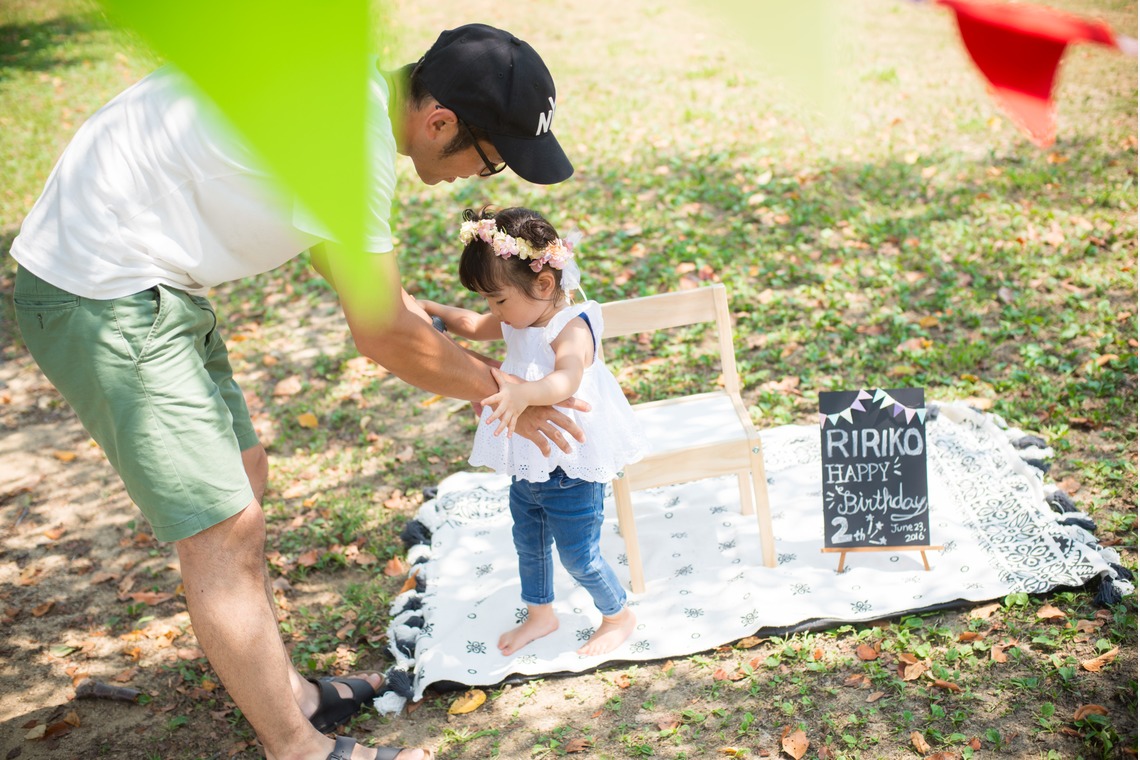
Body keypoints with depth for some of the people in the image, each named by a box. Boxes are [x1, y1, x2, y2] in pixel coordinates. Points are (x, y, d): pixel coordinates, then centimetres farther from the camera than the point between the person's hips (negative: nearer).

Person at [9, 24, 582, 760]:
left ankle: (286, 692, 32)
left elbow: (331, 244, 21)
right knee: (223, 531, -4)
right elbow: (382, 335, -16)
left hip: (143, 279, 10)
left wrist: (436, 321, 20)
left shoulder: (363, 86, 4)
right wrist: (501, 394, -2)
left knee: (243, 479, 17)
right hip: (102, 303, -10)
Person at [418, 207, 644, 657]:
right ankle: (540, 614, 46)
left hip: (572, 470, -9)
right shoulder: (519, 320, -1)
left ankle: (618, 616, 32)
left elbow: (565, 381, -49)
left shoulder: (572, 329, -28)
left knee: (579, 554, 6)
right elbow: (473, 326, 17)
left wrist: (521, 394, -68)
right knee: (528, 543, 23)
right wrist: (428, 309, 1)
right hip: (528, 465, 9)